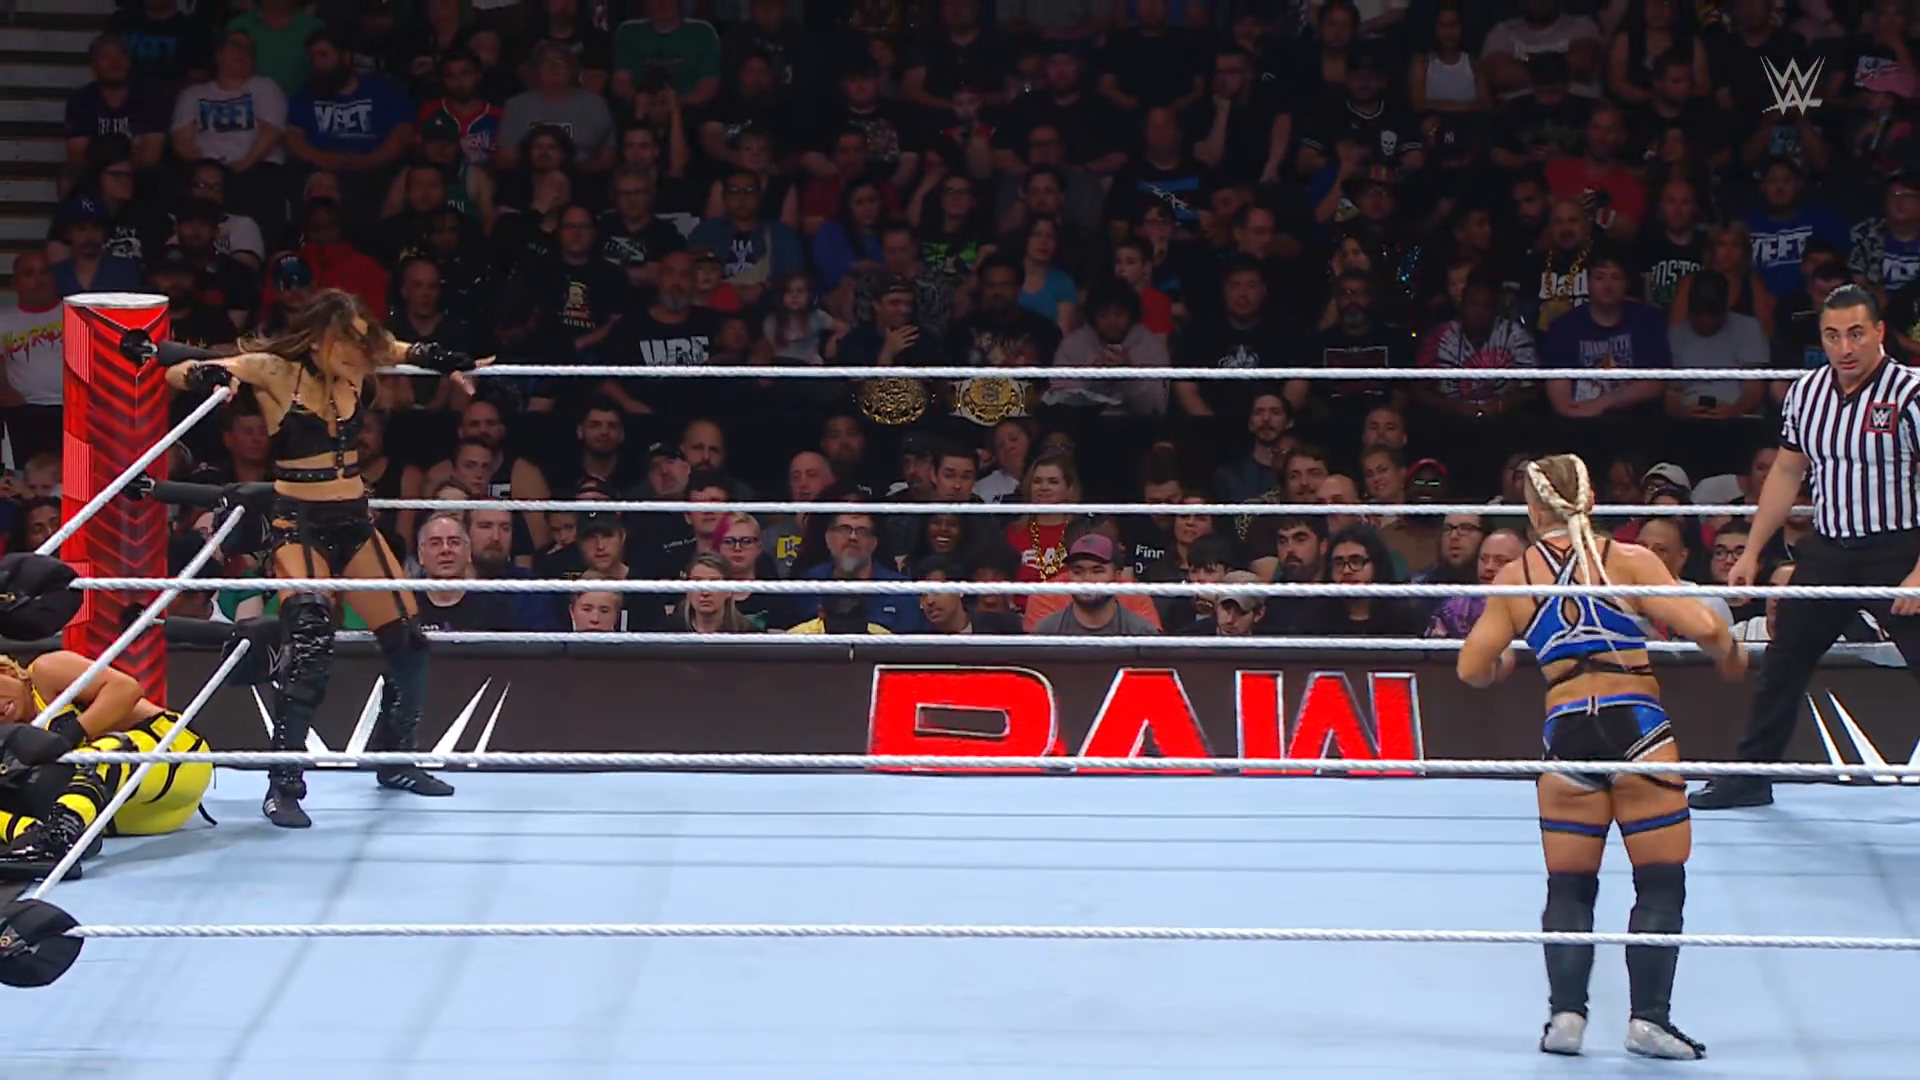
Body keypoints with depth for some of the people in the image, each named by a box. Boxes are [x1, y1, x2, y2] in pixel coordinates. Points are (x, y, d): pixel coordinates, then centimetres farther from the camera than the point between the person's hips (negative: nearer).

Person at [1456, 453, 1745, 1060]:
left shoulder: (1514, 579, 7)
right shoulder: (1628, 561, 1)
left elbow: (1472, 670, 6)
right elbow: (1703, 627, -8)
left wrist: (1506, 666, 28)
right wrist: (1731, 661, 13)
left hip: (1566, 736, 2)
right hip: (1638, 726, -2)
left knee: (1569, 889, 15)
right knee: (1661, 883, 6)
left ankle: (1566, 1012, 6)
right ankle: (1649, 1016, 0)